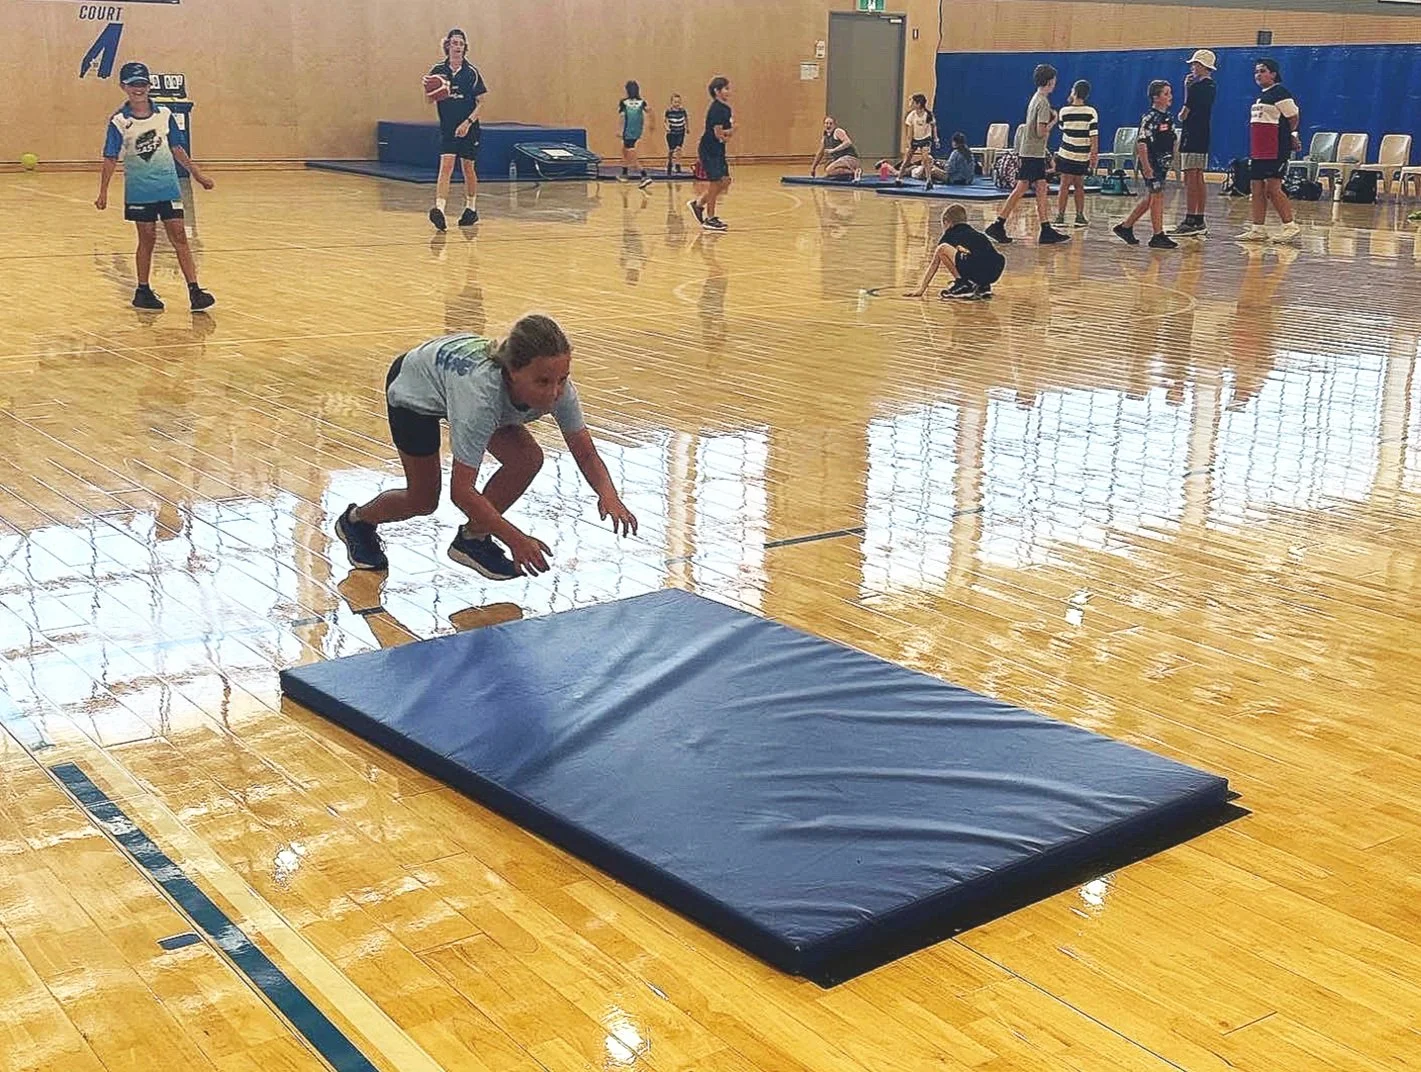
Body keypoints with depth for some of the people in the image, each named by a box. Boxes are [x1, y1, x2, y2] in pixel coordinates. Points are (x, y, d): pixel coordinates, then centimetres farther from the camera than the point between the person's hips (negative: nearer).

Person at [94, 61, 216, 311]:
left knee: (179, 236, -4)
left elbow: (176, 148, 12)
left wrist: (197, 173, 13)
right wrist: (103, 192, -14)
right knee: (147, 239, 4)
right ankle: (143, 291, 18)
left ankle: (194, 291, -7)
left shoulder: (164, 114, 2)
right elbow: (110, 159, -8)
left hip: (168, 187, 2)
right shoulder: (119, 121, -6)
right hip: (139, 191, -2)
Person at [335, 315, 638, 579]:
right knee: (422, 501, 3)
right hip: (414, 386, -5)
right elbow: (461, 490, -43)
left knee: (528, 459, -15)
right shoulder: (482, 394, -47)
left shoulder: (559, 388, -33)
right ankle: (357, 521, 35)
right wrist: (515, 539, -48)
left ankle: (472, 538, 5)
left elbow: (586, 454, -21)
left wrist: (608, 493, -41)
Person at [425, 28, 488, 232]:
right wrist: (428, 89, -18)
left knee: (468, 168, 10)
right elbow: (429, 100, 5)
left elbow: (481, 102, -4)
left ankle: (471, 208, 28)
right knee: (446, 166, -14)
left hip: (468, 129, -1)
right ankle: (439, 209, -27)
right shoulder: (438, 71, 1)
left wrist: (468, 122, -14)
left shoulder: (471, 72, -5)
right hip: (447, 129, 1)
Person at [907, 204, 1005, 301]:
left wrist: (921, 290, 28)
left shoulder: (950, 234, 17)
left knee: (942, 249, 0)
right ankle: (983, 287, 14)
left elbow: (934, 264, 22)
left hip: (977, 272, -7)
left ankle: (963, 284, 3)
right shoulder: (974, 233, 33)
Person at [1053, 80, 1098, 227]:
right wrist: (1094, 155, -4)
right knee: (1079, 185, 13)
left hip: (1066, 154, -1)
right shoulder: (1091, 112, -6)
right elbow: (1094, 136, -9)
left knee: (1065, 185, 2)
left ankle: (1060, 217, -2)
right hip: (1083, 156, 1)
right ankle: (1080, 217, 14)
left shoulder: (1064, 111, -4)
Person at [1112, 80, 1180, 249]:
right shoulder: (1150, 118, -14)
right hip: (1151, 164, -9)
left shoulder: (1168, 117, 12)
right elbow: (1142, 143, -18)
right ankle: (1158, 236, -2)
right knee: (1158, 196, -7)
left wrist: (1172, 159, 18)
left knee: (1149, 199, 12)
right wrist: (1146, 166, -22)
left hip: (1163, 163, 9)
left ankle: (1125, 226, 22)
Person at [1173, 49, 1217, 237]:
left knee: (1190, 178, -9)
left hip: (1192, 137, -9)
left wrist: (1181, 115, 8)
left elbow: (1184, 114, -13)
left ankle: (1190, 221, -11)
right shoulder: (1211, 87, 15)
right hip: (1203, 137, 10)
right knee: (1198, 179, 11)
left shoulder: (1196, 87, -14)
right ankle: (1199, 221, 13)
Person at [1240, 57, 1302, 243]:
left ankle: (1290, 226, -2)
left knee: (1272, 189, -10)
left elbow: (1294, 117, -9)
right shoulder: (1262, 96, 19)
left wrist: (1290, 136, 2)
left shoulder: (1280, 92, -9)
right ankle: (1257, 229, 11)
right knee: (1256, 188, 7)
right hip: (1259, 150, 9)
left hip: (1276, 151, -9)